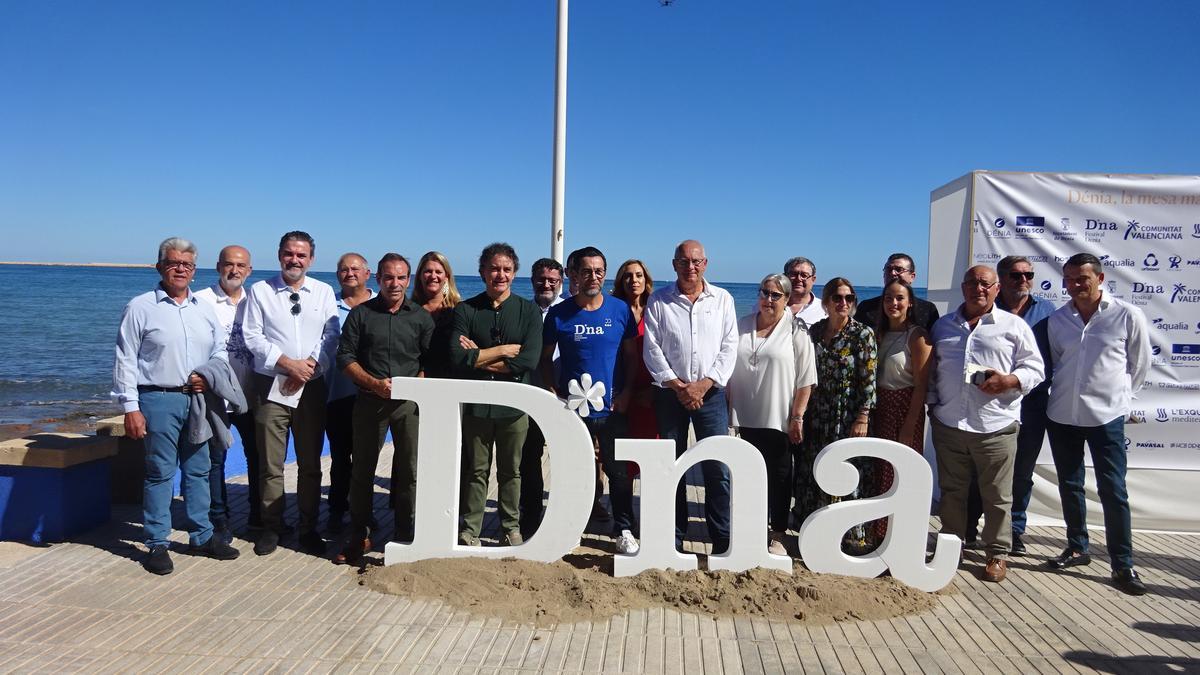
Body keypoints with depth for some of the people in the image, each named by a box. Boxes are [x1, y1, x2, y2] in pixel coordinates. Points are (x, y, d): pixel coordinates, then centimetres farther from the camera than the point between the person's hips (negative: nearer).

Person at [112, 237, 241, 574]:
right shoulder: (141, 307, -3)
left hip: (198, 399, 5)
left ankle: (201, 536, 23)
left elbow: (221, 350, 17)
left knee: (198, 470, 11)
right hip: (158, 400, -5)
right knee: (160, 473, 0)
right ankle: (157, 544, 11)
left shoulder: (204, 309, 12)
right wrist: (131, 408, -10)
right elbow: (125, 361, -5)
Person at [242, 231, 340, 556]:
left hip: (312, 388, 1)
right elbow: (252, 336, -3)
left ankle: (308, 528, 17)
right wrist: (288, 363, -13)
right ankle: (271, 527, 16)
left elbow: (331, 337, 4)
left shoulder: (324, 292, 9)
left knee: (310, 463, 6)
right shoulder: (260, 291, 5)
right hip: (271, 386, -1)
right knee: (271, 464, 4)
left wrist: (311, 365, -11)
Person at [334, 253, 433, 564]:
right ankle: (358, 536, 17)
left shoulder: (421, 317, 8)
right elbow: (345, 357, 2)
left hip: (409, 402, 0)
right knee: (362, 469, 6)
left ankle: (405, 535, 14)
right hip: (369, 399, 0)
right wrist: (375, 383, -11)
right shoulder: (360, 314, 6)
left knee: (410, 470, 2)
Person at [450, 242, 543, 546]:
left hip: (514, 405, 0)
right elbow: (458, 359, -12)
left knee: (511, 471, 11)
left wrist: (479, 357, -10)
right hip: (476, 404, 0)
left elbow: (528, 361, -12)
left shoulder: (529, 311, 2)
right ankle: (469, 531, 18)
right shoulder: (465, 310, 2)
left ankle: (511, 527, 24)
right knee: (476, 470, 8)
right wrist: (503, 350, -12)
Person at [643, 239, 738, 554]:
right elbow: (652, 349, -1)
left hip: (710, 393, 0)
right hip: (670, 394, 0)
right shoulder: (659, 301, 4)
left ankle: (723, 539, 7)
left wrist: (704, 384, -9)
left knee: (718, 468, -3)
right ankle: (674, 537, 17)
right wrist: (677, 385, -10)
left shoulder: (722, 299, 6)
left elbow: (729, 348, 1)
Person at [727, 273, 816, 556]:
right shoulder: (742, 326, 8)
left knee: (779, 476, 5)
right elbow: (730, 372, 12)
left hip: (779, 419, -4)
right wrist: (728, 409, 8)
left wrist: (797, 417, -11)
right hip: (747, 416, 4)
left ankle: (778, 535, 14)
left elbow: (805, 381, -7)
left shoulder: (796, 332, -4)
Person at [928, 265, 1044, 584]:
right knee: (951, 491, 12)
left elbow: (1034, 368, 1)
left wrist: (1008, 381, -17)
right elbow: (931, 370, 17)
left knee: (997, 496, 5)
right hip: (949, 425, 3)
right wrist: (933, 403, 7)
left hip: (996, 427, -3)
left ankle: (998, 554, 19)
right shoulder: (943, 326, 13)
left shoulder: (1014, 326, 3)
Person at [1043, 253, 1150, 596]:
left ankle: (1123, 564, 8)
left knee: (1113, 491, -2)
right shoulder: (1057, 320, 3)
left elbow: (1140, 364, 5)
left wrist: (1118, 394, 10)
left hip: (1106, 416, -4)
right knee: (1070, 486, 13)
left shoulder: (1128, 316, -7)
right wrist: (1065, 392, 12)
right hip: (1062, 415, 4)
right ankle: (1077, 548, 27)